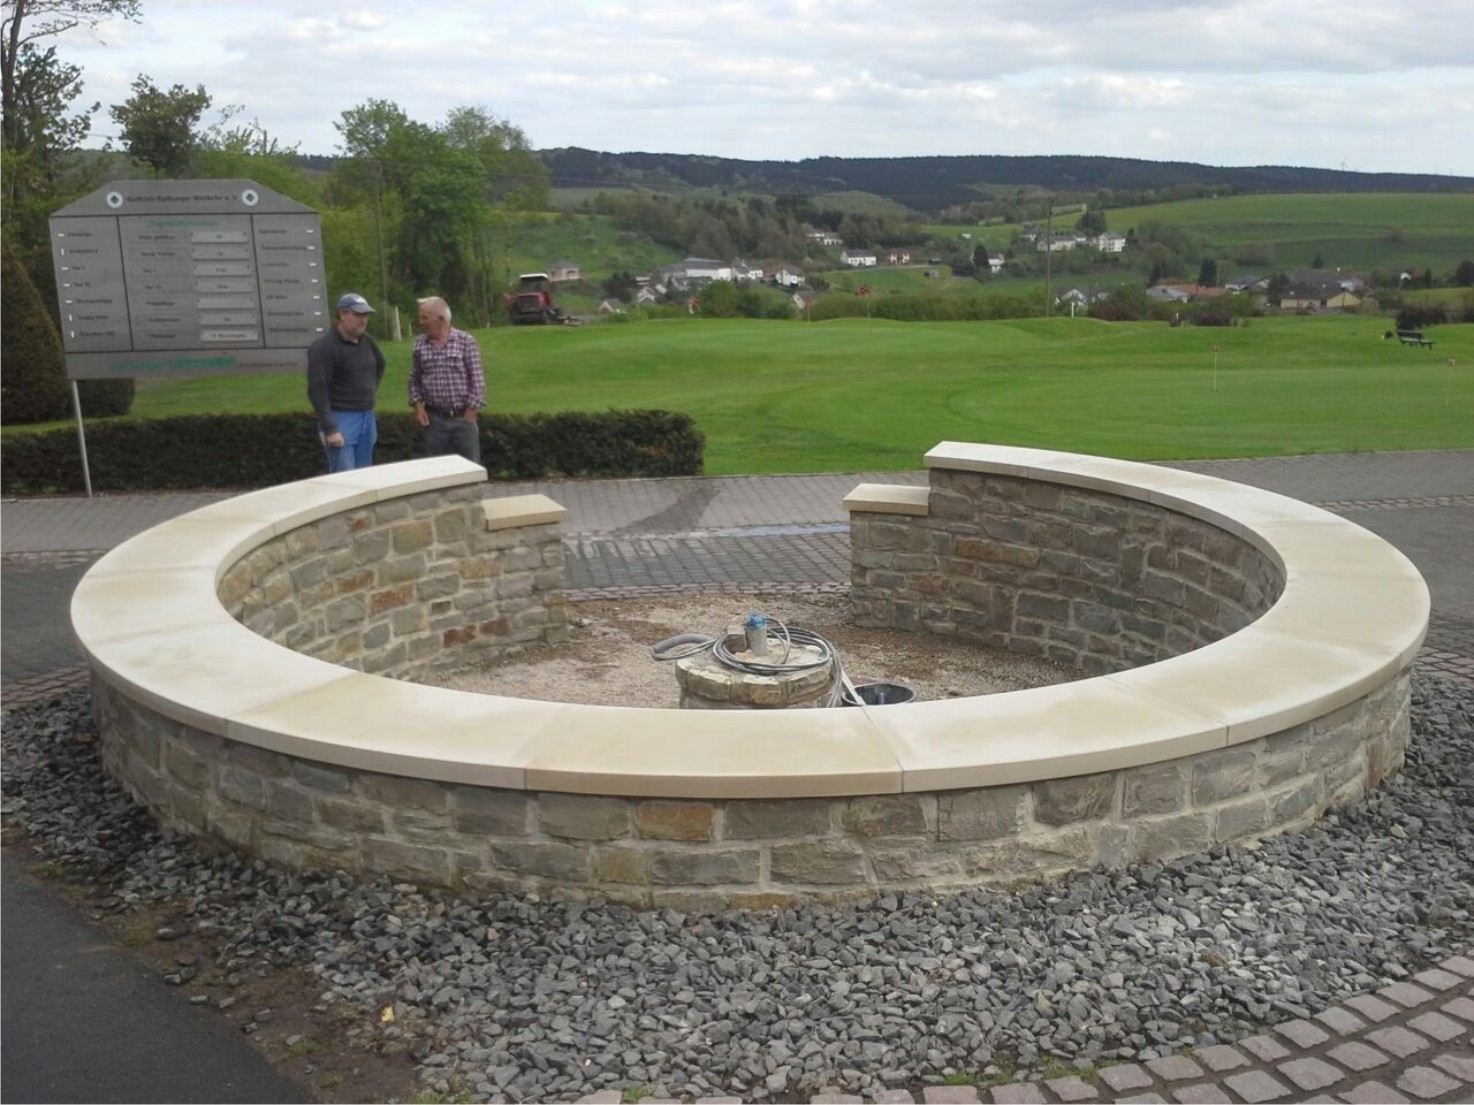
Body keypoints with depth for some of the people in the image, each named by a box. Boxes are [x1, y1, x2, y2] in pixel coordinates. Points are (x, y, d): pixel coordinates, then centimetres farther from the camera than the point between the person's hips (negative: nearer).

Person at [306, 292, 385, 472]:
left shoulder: (367, 341, 9)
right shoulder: (323, 347, -14)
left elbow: (380, 364, 32)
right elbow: (317, 391, -19)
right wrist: (329, 429, -23)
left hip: (367, 418, 7)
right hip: (341, 419, -7)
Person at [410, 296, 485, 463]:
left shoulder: (466, 341, -6)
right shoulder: (419, 344, 5)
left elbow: (477, 379, -5)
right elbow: (415, 379, 14)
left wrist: (470, 412, -8)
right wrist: (418, 405, 1)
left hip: (463, 418, -3)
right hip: (434, 419, 3)